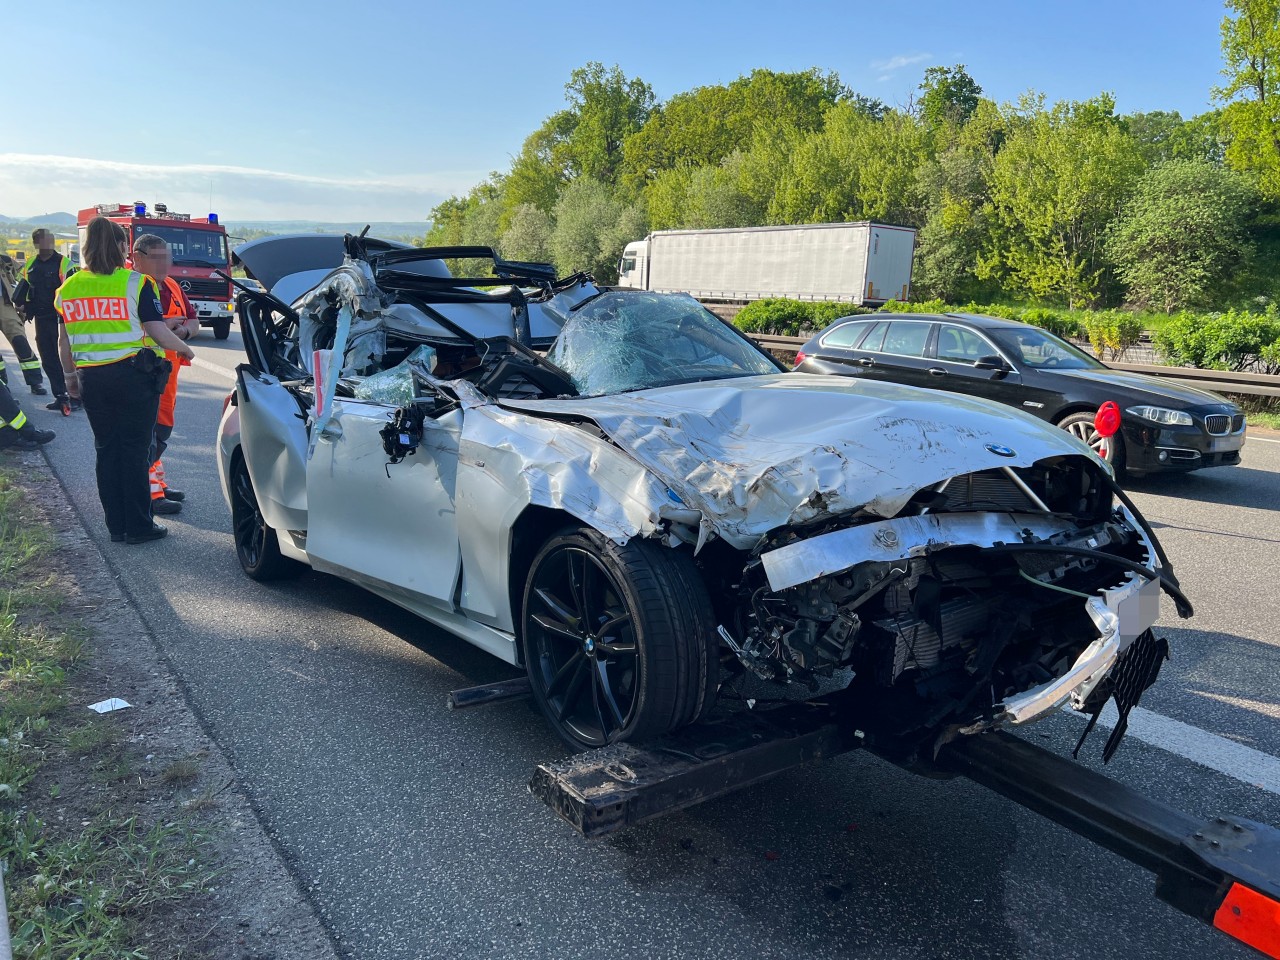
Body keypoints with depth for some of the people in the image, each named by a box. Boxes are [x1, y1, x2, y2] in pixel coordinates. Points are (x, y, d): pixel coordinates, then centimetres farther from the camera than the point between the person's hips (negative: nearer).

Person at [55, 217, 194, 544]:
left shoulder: (67, 289, 7)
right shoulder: (136, 283, -9)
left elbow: (65, 343, 13)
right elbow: (158, 332, -10)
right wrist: (184, 348, 8)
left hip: (92, 379, 5)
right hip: (133, 375, -4)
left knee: (106, 450, 13)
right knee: (135, 450, 2)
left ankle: (116, 525, 18)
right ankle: (138, 526, 6)